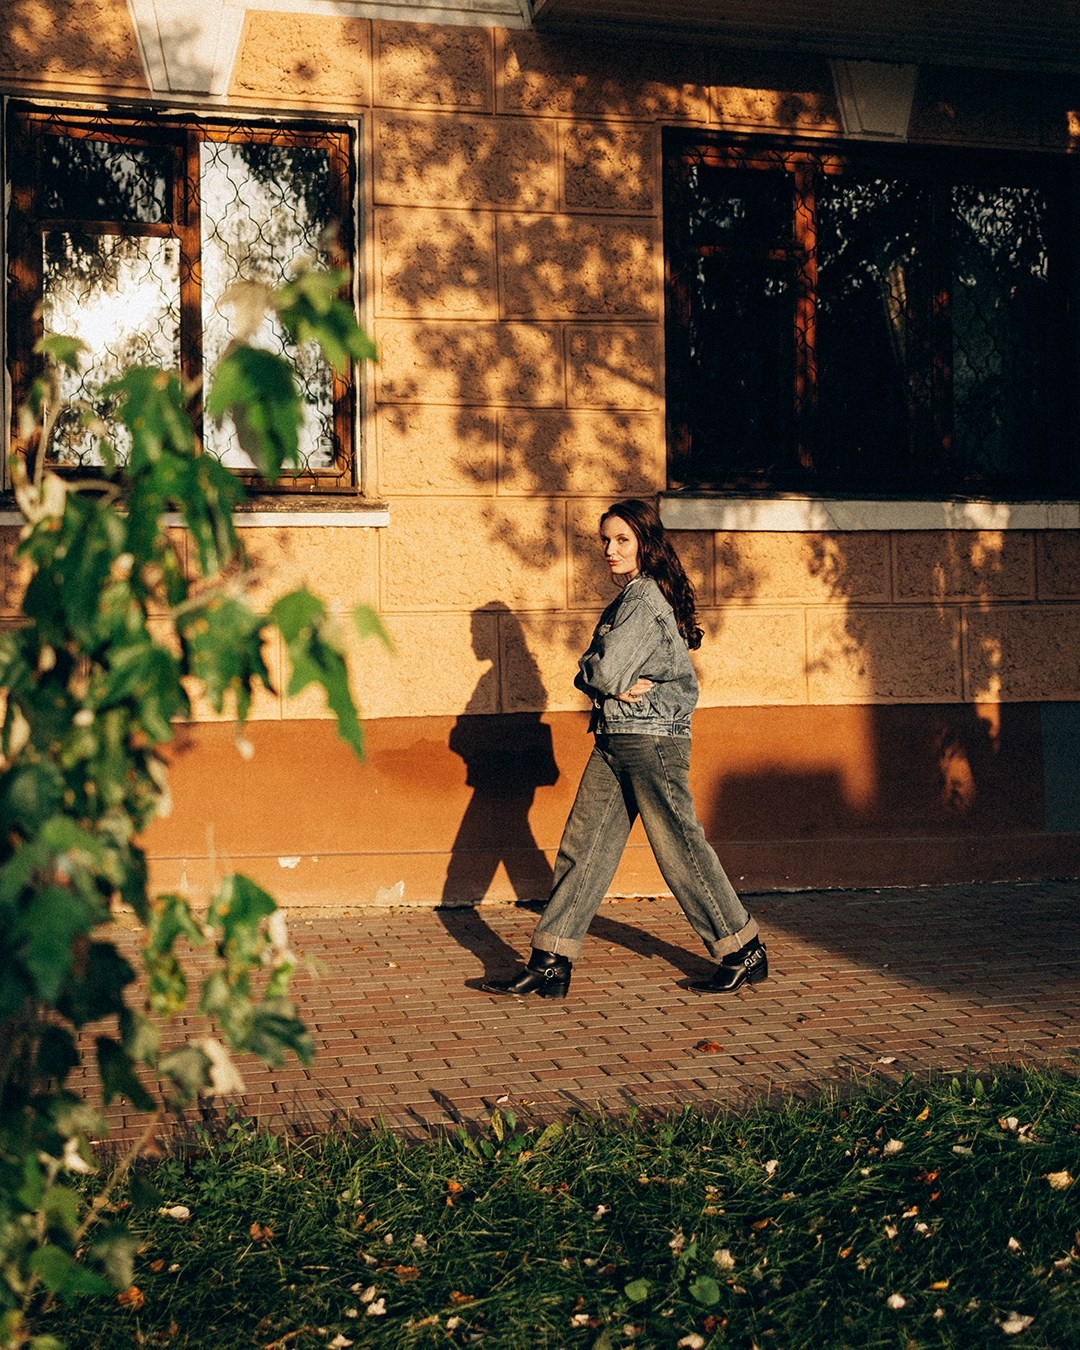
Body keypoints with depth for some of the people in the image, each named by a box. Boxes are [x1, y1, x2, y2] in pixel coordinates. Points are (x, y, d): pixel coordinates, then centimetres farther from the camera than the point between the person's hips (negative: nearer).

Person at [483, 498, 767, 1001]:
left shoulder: (647, 600, -15)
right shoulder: (628, 597, 16)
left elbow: (603, 672, -21)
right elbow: (587, 672, 13)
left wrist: (601, 675, 1)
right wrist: (620, 686, -7)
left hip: (651, 741, -9)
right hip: (614, 741, 10)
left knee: (680, 847, 0)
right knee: (583, 846, 5)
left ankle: (744, 952, 16)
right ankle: (549, 964, 7)